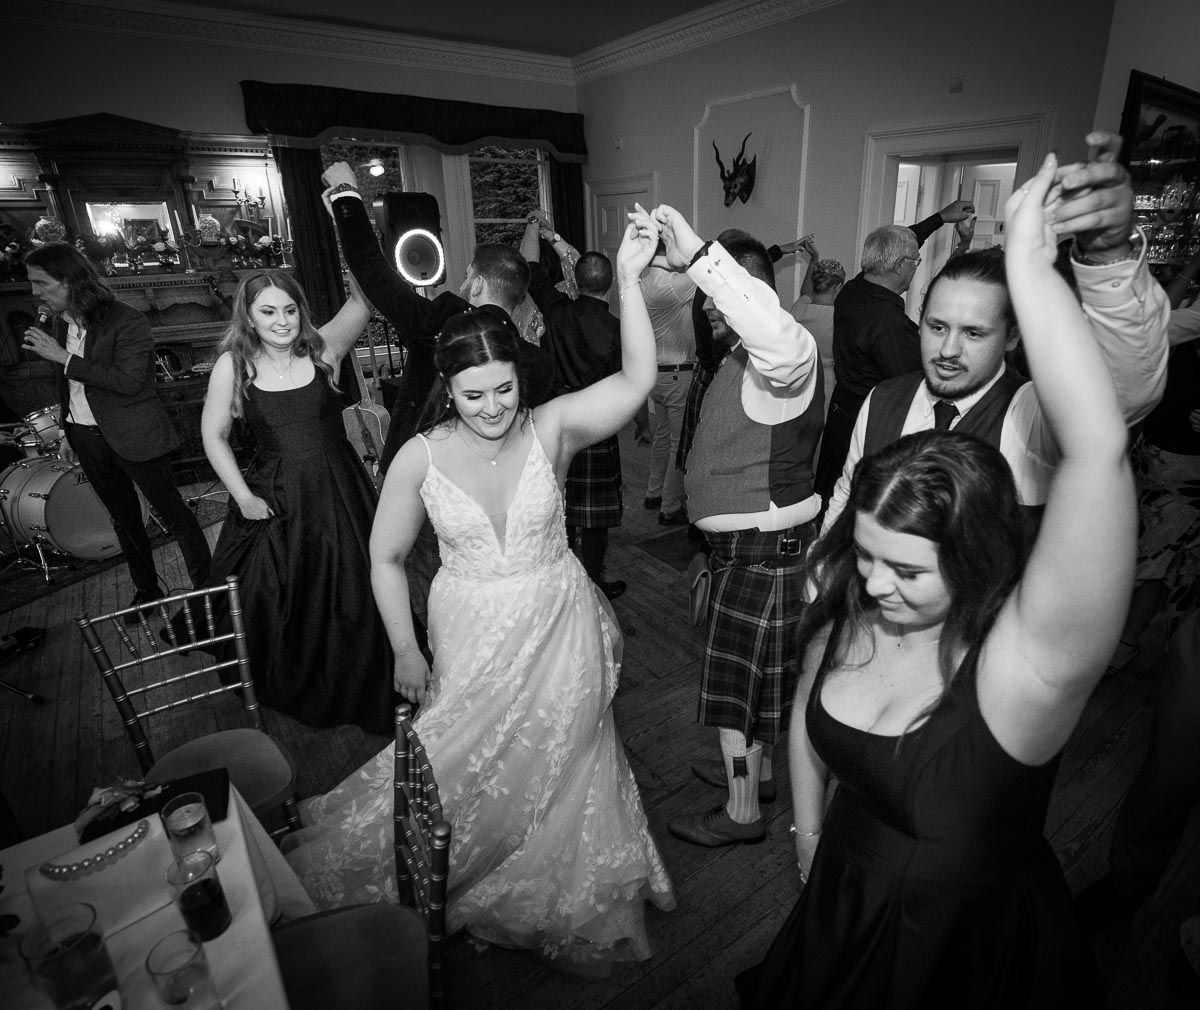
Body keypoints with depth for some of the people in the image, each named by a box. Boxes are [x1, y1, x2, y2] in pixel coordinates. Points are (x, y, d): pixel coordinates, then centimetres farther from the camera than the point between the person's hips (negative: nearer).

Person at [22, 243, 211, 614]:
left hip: (132, 437, -7)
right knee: (123, 518, 17)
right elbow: (68, 386, 16)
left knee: (172, 514, 0)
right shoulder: (61, 323, 7)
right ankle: (146, 589, 31)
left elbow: (129, 380, -25)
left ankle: (205, 587, 11)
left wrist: (65, 358, -21)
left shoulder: (127, 322, -16)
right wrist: (67, 433, 16)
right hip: (86, 438, 7)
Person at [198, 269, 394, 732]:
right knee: (281, 602, 13)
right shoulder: (233, 365, -5)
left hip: (340, 493, 0)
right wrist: (243, 497, -4)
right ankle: (294, 692, 43)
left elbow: (362, 302, -20)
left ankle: (357, 692, 38)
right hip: (276, 500, 0)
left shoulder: (322, 348, -6)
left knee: (351, 596, 12)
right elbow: (214, 436, 2)